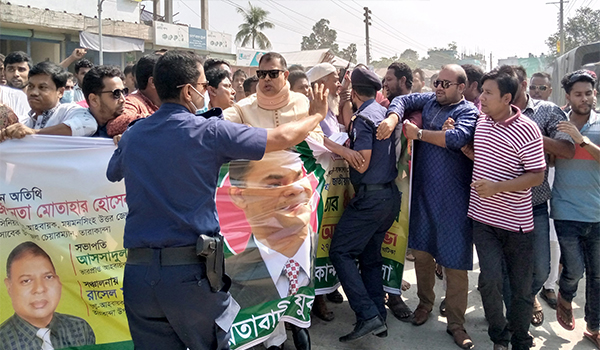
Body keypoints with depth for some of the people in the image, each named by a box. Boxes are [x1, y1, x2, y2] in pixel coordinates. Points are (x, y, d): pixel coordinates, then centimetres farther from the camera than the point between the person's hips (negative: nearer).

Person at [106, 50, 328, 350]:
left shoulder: (132, 135, 6)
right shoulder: (208, 131, -10)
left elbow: (112, 173, 27)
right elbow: (283, 138, -6)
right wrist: (317, 114, 13)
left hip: (138, 272, 5)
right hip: (191, 269, -5)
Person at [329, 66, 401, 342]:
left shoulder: (363, 118, -13)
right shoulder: (385, 112, 12)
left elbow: (362, 164, -18)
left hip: (371, 196, -9)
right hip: (391, 195, 9)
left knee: (340, 251, -4)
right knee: (371, 256, 15)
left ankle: (368, 315, -9)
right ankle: (379, 318, 17)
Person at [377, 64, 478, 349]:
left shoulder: (468, 111, -7)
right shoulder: (430, 101, 11)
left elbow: (458, 138, -24)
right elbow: (402, 100, 8)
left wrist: (418, 133, -16)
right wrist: (392, 119, -14)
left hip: (453, 199, -5)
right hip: (423, 193, 5)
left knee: (455, 261, -1)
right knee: (421, 251, 15)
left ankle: (455, 323, 12)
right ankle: (425, 302, 37)